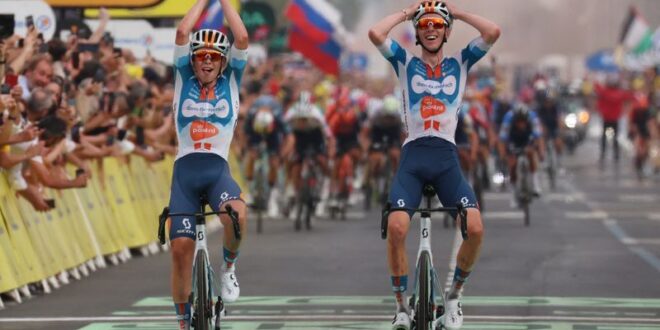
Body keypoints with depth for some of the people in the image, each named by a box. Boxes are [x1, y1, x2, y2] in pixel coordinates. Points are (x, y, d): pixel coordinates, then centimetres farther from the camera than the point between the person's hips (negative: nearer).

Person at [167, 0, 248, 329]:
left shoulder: (230, 81, 10)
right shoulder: (183, 80, 10)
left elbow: (242, 37, -3)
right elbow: (182, 32, -1)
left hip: (218, 169, -1)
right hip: (185, 169, 1)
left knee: (237, 214, -33)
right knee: (180, 247, -7)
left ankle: (228, 266, -3)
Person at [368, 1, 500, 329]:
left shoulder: (460, 63, 13)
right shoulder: (405, 62, 11)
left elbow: (493, 31, -2)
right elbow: (375, 33, -6)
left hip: (446, 158, 1)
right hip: (413, 156, -1)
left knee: (475, 228, -20)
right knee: (396, 227, -23)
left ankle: (454, 295, 5)